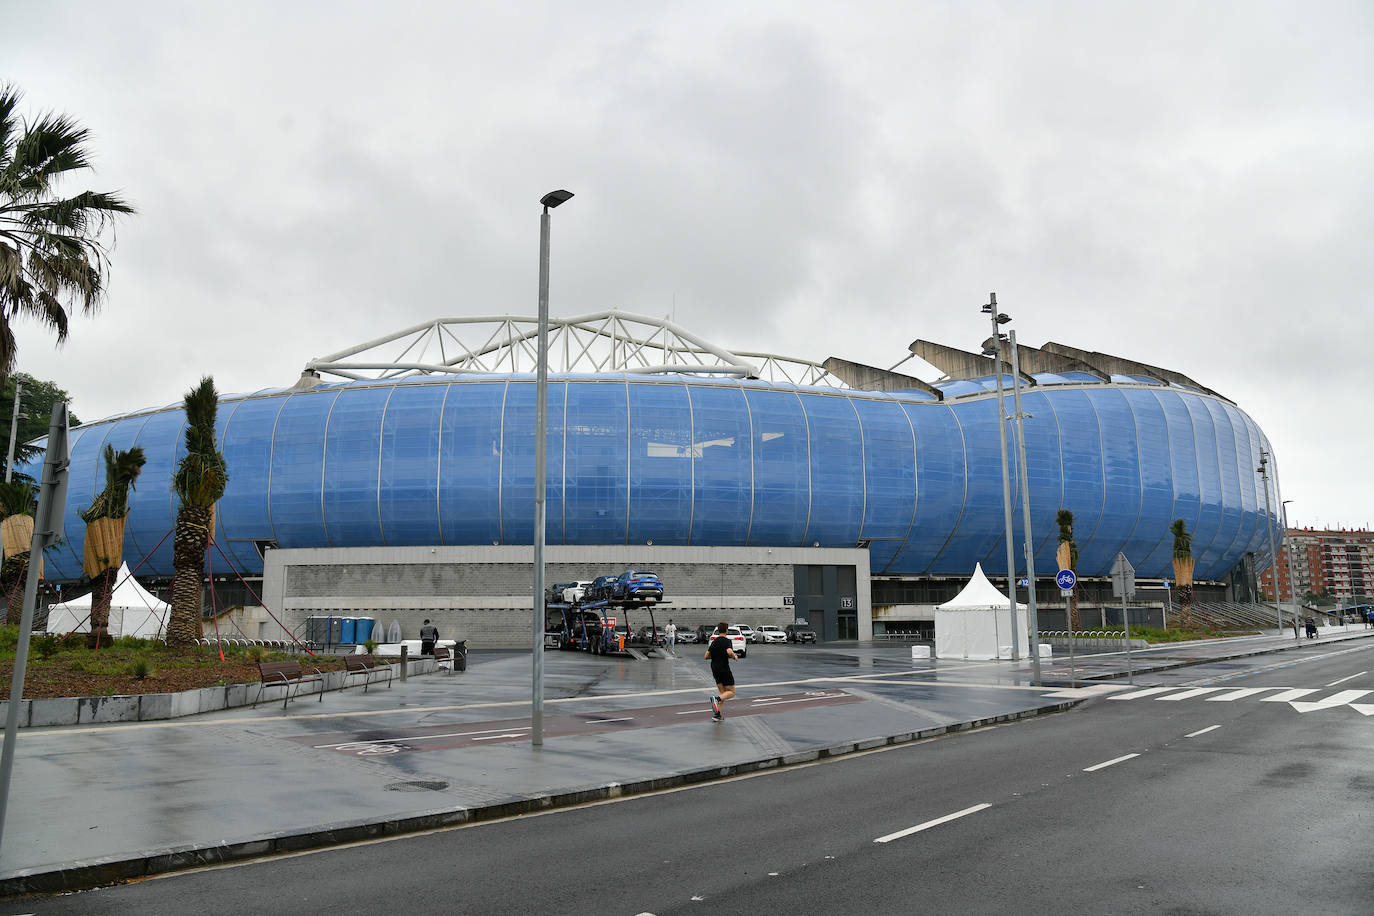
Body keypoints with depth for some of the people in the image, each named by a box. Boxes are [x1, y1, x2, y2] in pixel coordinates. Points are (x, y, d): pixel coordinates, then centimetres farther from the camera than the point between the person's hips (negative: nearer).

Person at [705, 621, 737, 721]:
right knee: (731, 692, 2)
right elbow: (729, 652, -30)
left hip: (715, 670, 7)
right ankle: (716, 698, -25)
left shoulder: (714, 641, 10)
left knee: (723, 693, 14)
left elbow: (706, 656, 12)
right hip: (724, 670, -7)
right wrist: (735, 656, -10)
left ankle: (716, 714, 3)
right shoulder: (726, 640, -11)